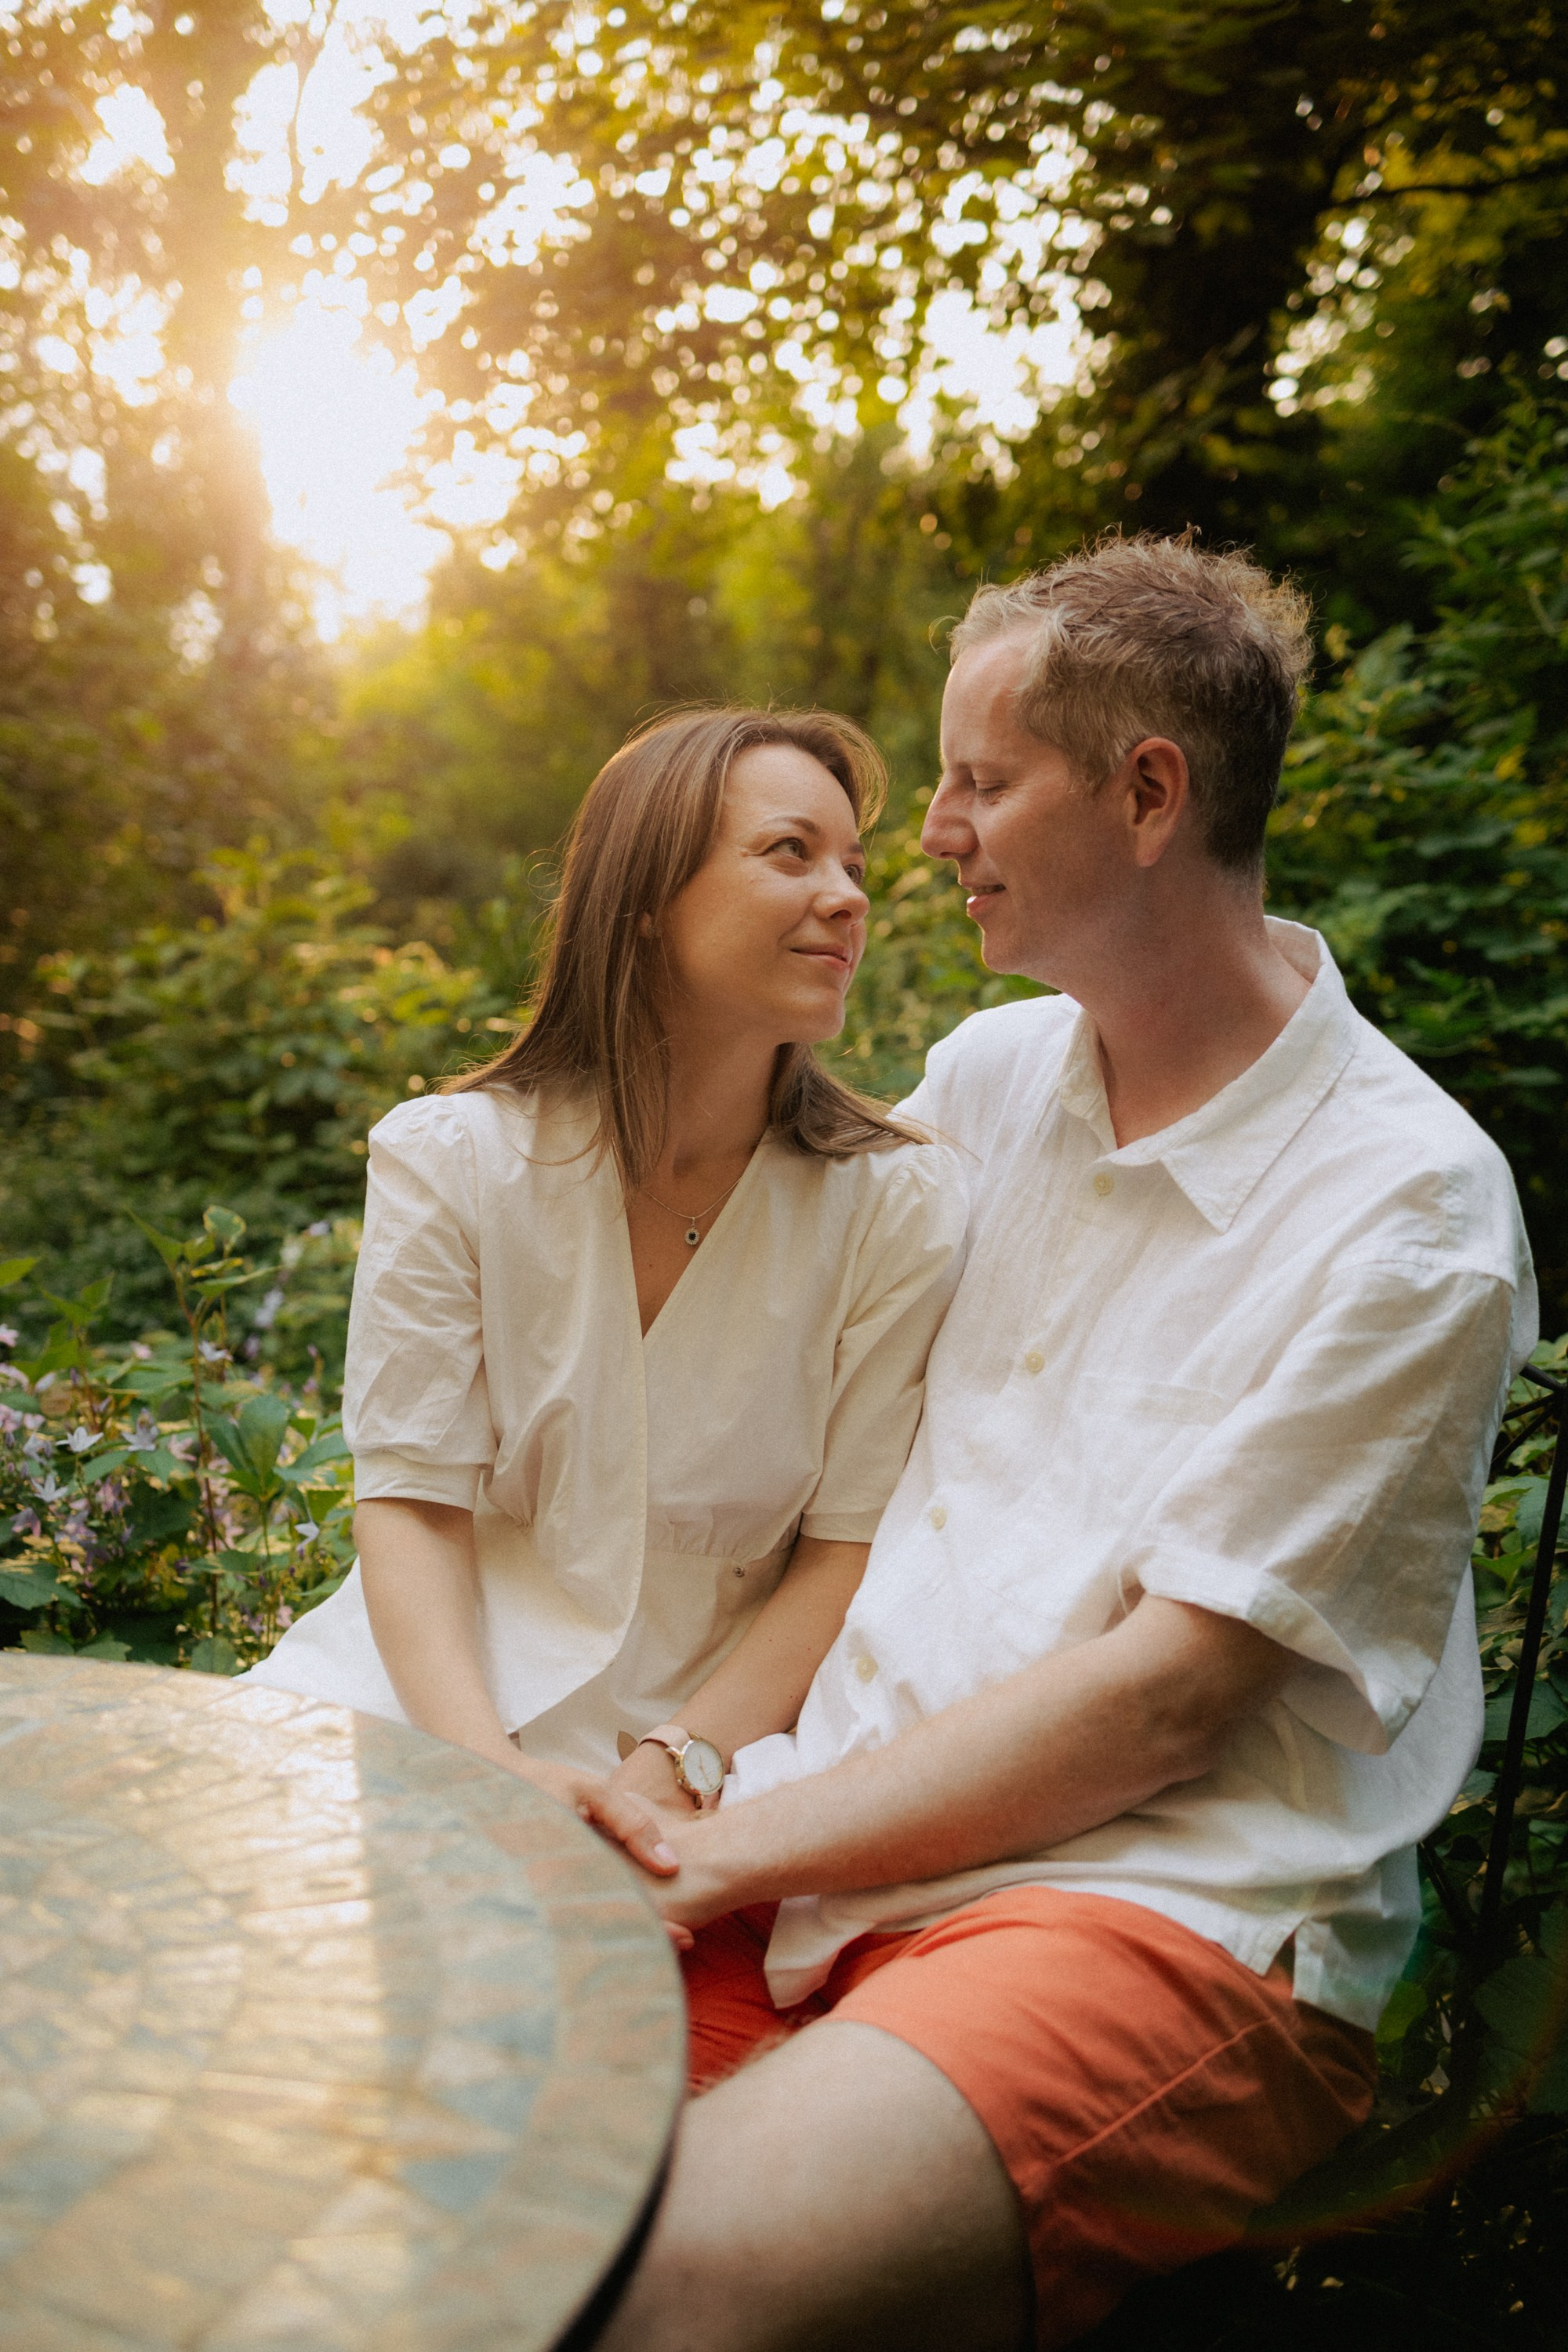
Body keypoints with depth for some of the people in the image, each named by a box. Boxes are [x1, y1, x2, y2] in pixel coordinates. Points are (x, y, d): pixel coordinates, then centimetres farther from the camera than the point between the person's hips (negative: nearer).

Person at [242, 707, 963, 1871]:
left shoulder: (900, 1206, -5)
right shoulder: (447, 1158, -4)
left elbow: (852, 1550, -3)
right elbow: (411, 1502, -5)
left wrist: (676, 1768, -16)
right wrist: (488, 1771, -21)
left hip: (714, 1739, -2)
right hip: (431, 1691, 2)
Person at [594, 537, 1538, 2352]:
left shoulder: (1411, 1214, -10)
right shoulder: (985, 1073, 9)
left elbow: (1161, 1698, -14)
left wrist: (722, 1859, -14)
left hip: (1170, 1914, -5)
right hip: (828, 1829, 6)